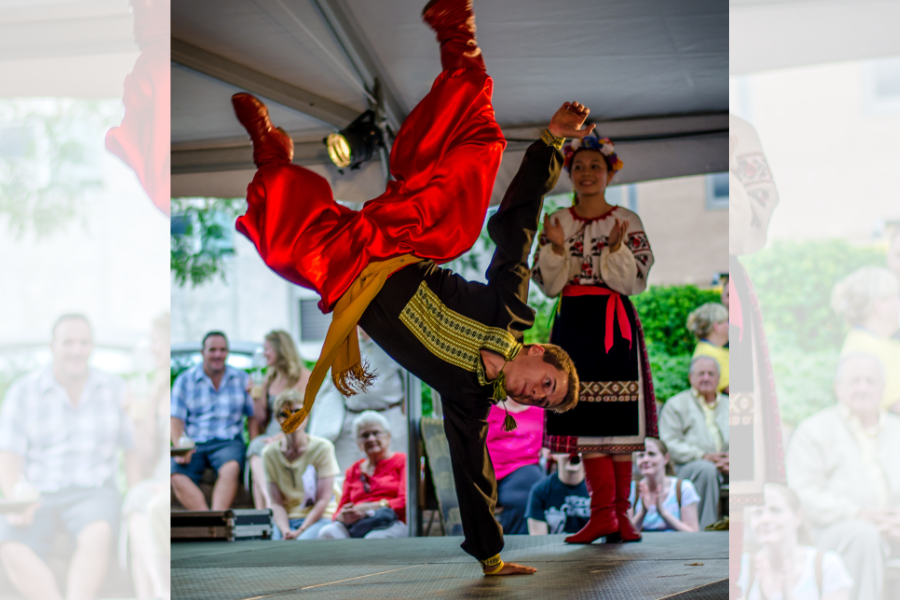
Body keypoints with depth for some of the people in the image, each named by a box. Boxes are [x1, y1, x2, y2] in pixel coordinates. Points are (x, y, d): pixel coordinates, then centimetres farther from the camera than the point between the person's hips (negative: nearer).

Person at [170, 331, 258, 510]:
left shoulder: (241, 379, 14)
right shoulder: (185, 380, 11)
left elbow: (253, 416, 12)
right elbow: (176, 419, 4)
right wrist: (180, 447, -15)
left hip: (228, 442, 0)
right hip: (193, 443, 0)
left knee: (231, 467, -36)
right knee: (177, 475, -31)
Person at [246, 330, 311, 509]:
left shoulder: (303, 376, 4)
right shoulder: (270, 379, 22)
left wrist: (278, 438, -20)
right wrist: (256, 397, 7)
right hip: (270, 437, 5)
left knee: (258, 448, -33)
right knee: (256, 447, -31)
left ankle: (266, 508, -46)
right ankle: (269, 504, -48)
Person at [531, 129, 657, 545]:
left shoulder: (626, 222, 3)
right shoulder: (556, 222, 9)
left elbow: (635, 281, -2)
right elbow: (548, 284, 5)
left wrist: (616, 248, -17)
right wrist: (556, 247, -11)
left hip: (614, 324, -2)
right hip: (573, 323, 2)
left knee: (618, 420, -4)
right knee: (585, 420, -3)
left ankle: (619, 512, 2)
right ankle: (603, 512, 1)